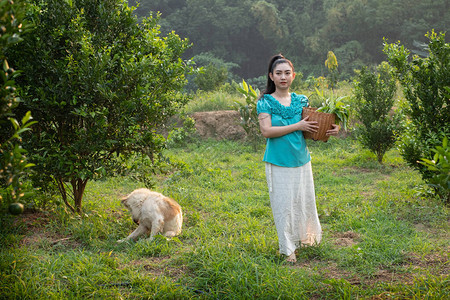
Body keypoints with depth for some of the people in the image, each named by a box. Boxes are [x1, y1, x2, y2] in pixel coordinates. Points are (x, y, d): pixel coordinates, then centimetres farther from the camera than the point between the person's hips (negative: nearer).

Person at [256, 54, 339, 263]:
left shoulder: (301, 101, 7)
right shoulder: (265, 102, -4)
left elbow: (314, 125, 12)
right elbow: (266, 130, -16)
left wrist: (331, 130, -9)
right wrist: (297, 126, -18)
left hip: (301, 160, 4)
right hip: (278, 163, -4)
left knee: (305, 200, 12)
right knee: (283, 204, 0)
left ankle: (306, 237, 35)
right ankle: (288, 249, 12)